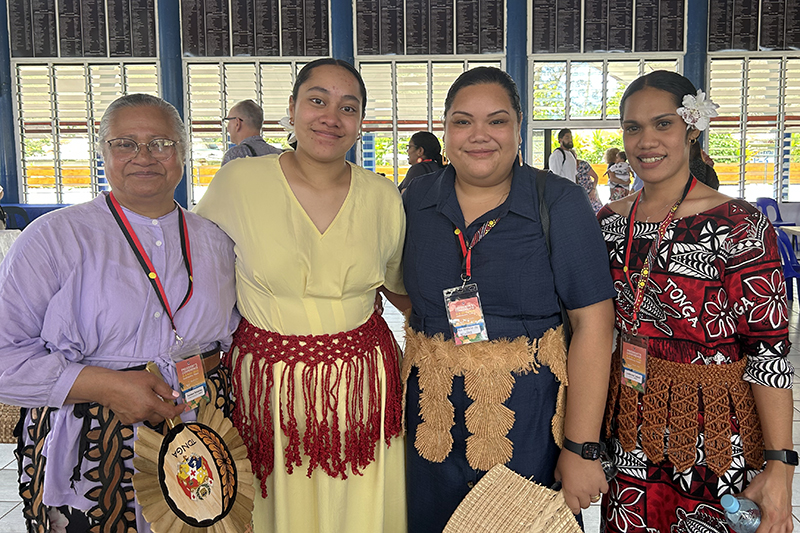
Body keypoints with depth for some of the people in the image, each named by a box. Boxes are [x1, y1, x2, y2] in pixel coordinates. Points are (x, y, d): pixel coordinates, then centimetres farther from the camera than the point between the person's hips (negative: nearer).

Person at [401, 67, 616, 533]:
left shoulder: (561, 204, -10)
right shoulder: (416, 200, 2)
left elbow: (593, 323, -13)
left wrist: (581, 449, -16)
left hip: (528, 422, -3)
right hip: (434, 415, 4)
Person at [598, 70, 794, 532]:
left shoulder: (740, 225, -13)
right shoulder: (609, 220, 3)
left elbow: (769, 349, -14)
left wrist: (779, 466, -17)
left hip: (712, 430, -4)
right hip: (628, 421, 5)